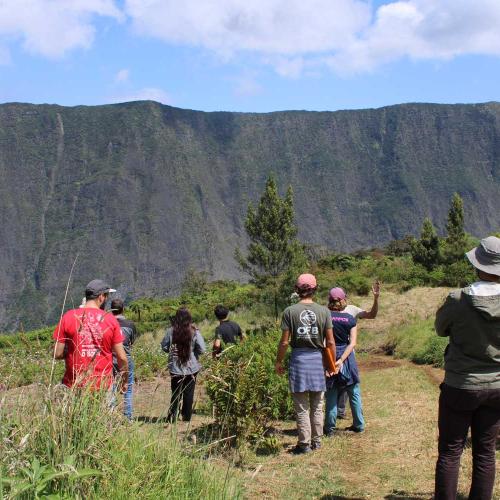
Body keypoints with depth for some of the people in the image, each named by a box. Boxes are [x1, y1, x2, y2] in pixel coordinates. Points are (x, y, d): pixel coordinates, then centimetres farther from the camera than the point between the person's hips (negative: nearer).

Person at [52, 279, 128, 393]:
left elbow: (57, 354, -3)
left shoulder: (68, 317, -2)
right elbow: (121, 357, -1)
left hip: (74, 384, 0)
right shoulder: (111, 319, -2)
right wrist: (124, 381, 14)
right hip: (103, 386, 0)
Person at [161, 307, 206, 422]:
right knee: (189, 394, 11)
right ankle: (186, 417, 18)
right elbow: (202, 349, -11)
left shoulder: (170, 331, -9)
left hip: (175, 369, 0)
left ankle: (172, 418, 9)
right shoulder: (194, 332, -11)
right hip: (191, 369, 0)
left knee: (176, 394, 11)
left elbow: (164, 347, -1)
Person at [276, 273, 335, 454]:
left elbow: (284, 341, -7)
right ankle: (317, 441, 23)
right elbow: (330, 342, 0)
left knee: (302, 406, 6)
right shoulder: (324, 311, -1)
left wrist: (279, 361, 6)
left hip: (299, 358, -2)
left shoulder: (290, 311, -6)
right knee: (317, 405, 15)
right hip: (317, 358, 2)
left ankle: (304, 444, 11)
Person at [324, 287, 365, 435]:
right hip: (347, 357, 1)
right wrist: (341, 360, -13)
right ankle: (359, 425, 20)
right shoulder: (351, 319, -1)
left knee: (331, 395, 6)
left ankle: (330, 428, 10)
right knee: (354, 393, 13)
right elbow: (352, 343, -9)